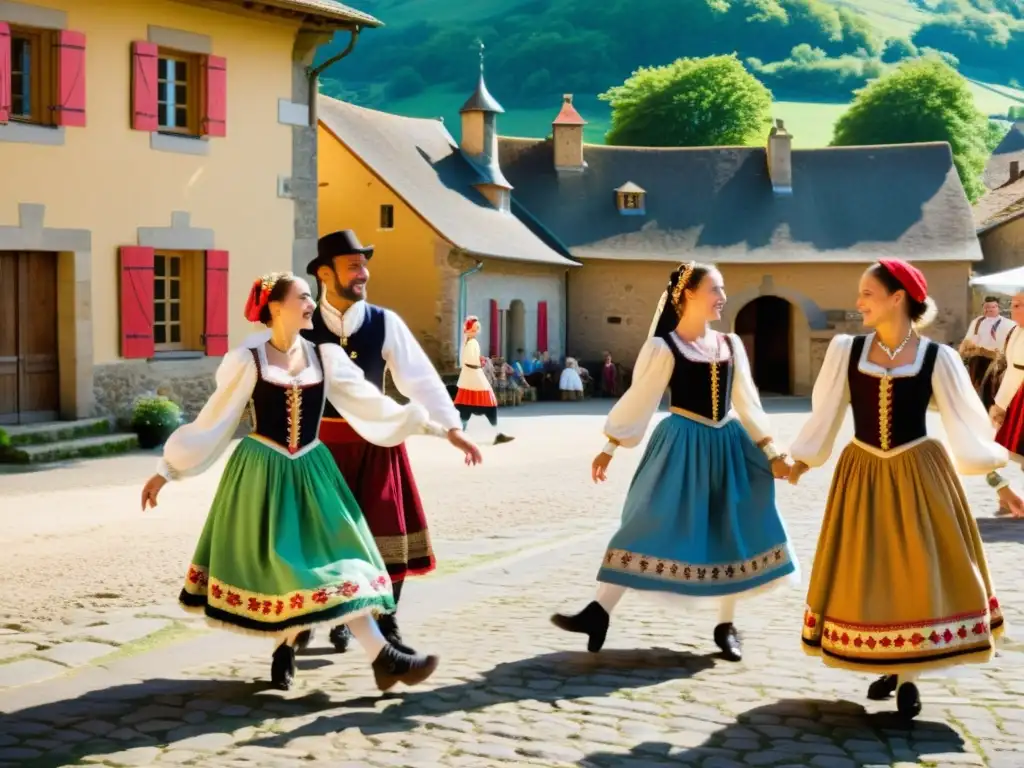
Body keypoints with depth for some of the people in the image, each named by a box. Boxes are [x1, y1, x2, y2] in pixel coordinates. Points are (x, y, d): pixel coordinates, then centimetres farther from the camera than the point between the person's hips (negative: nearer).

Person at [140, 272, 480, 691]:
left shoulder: (324, 356, 3)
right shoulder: (248, 360, -6)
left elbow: (369, 404, 5)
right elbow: (212, 421, 0)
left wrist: (430, 425, 0)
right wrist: (166, 470, 1)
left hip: (309, 472, 3)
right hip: (263, 473, -2)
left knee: (333, 556, -3)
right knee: (271, 565, -1)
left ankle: (382, 657, -3)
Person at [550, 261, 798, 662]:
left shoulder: (730, 344, 8)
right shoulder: (664, 347, -6)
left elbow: (746, 402, 10)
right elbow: (638, 400, -4)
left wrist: (771, 452, 7)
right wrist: (609, 448, -6)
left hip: (727, 445, 5)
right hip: (682, 444, -5)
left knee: (731, 532, 6)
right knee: (647, 524, -8)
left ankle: (726, 626, 18)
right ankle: (600, 612, -5)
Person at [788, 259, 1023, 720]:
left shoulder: (937, 358, -7)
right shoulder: (845, 350, -4)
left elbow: (968, 422, -1)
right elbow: (825, 415, 5)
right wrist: (798, 465, 8)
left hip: (918, 474, -1)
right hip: (862, 474, 1)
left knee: (919, 571, 2)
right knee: (867, 574, 7)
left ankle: (908, 675, 17)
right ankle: (888, 667, 26)